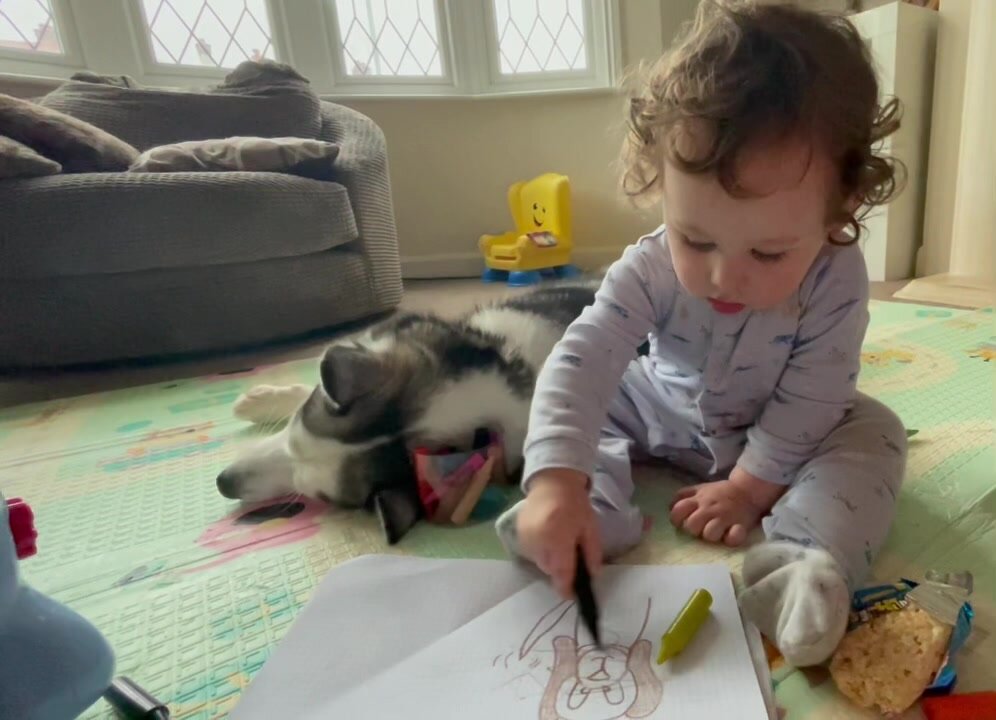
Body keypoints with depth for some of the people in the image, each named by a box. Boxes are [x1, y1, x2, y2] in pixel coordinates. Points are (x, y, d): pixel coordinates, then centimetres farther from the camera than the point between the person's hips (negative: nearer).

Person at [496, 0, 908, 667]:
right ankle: (599, 515, -27)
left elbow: (809, 401, -22)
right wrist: (557, 481, -53)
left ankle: (805, 560, -37)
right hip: (664, 412, 1)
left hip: (786, 434, 0)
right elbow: (581, 362, -41)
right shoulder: (650, 270, -31)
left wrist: (752, 485, -22)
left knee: (876, 432, -20)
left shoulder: (836, 282, -29)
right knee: (583, 401, -13)